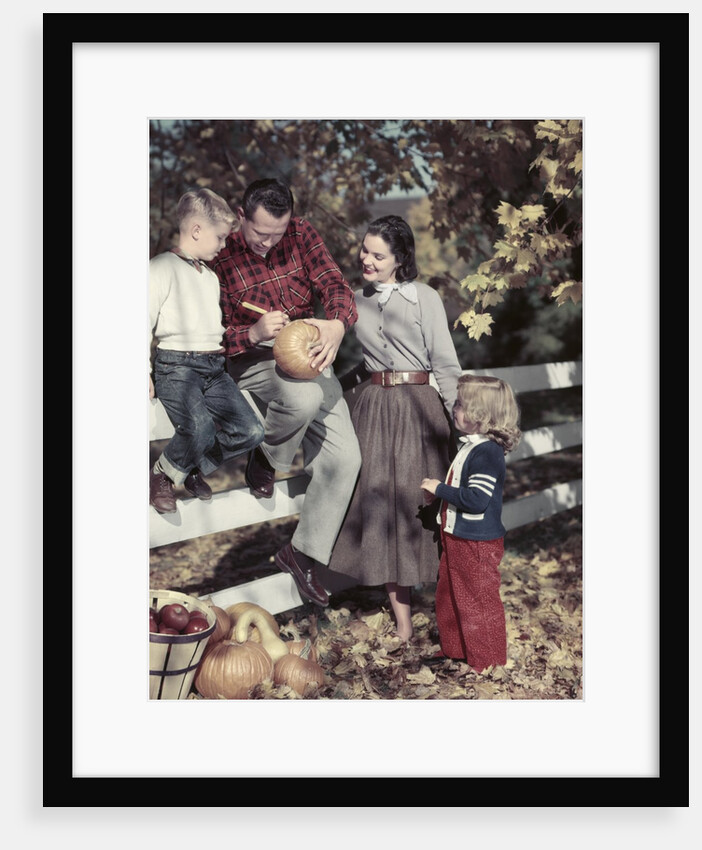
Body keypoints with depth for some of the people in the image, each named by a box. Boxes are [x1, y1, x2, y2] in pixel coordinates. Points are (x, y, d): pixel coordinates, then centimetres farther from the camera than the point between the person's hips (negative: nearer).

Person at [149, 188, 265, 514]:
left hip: (214, 368, 8)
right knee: (199, 429, -32)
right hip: (176, 365, -8)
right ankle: (162, 474, -2)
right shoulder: (162, 267, -3)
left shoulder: (211, 276, 24)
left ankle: (195, 468, 14)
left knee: (250, 431, -11)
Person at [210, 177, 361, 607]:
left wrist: (337, 324, -29)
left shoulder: (302, 234, -1)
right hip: (252, 361, -4)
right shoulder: (220, 255, -11)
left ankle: (304, 553, 8)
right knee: (305, 397, -39)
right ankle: (265, 459, -4)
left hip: (309, 357, 5)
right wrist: (254, 333, -29)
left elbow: (335, 285, -5)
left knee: (344, 457, -8)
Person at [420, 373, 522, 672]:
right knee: (448, 594, 20)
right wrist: (438, 492, 9)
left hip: (478, 544, -10)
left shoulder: (487, 452, -23)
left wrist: (440, 489, -22)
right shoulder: (470, 446, 9)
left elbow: (476, 499, -30)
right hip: (456, 537, 10)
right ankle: (453, 648, 35)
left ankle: (488, 660, 17)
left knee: (479, 601, 3)